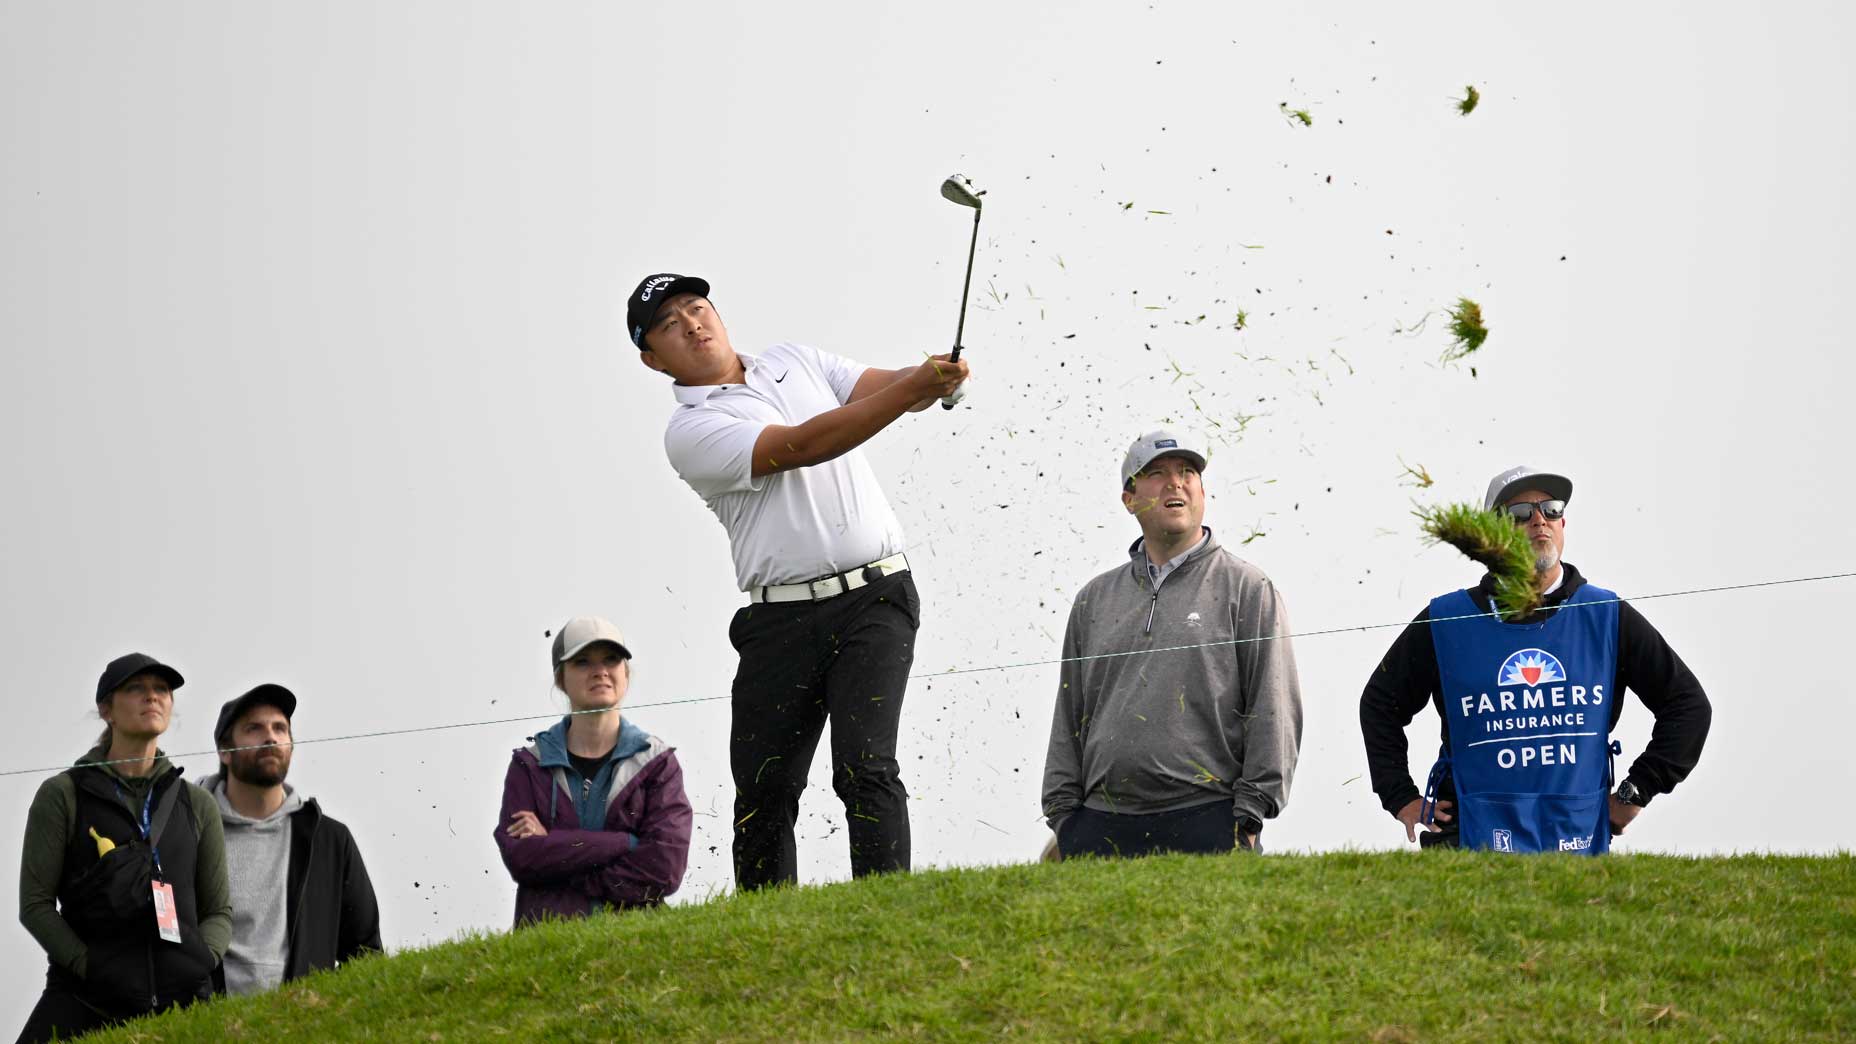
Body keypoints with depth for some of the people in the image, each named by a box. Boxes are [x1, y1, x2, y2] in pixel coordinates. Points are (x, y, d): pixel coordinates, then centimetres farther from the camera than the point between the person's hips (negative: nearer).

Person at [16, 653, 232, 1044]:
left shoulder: (197, 804, 16)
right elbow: (35, 904, 3)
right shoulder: (63, 795, 6)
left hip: (182, 999, 3)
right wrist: (91, 968, -9)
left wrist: (195, 967, -2)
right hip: (85, 998, -3)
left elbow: (219, 911, 18)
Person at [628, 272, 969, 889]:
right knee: (763, 793, 0)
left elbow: (890, 386, 5)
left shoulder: (795, 362, 16)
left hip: (874, 600, 1)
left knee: (865, 769, -14)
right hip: (782, 622, -1)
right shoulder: (690, 431, -3)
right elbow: (802, 447, -15)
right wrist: (912, 389, -25)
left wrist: (935, 377, -21)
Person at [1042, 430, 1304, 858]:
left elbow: (1274, 710, 0)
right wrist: (1063, 812, 9)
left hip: (1207, 823, -3)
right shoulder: (1094, 599, 18)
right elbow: (1068, 720, 19)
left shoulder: (1247, 589, 6)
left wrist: (1249, 817, -8)